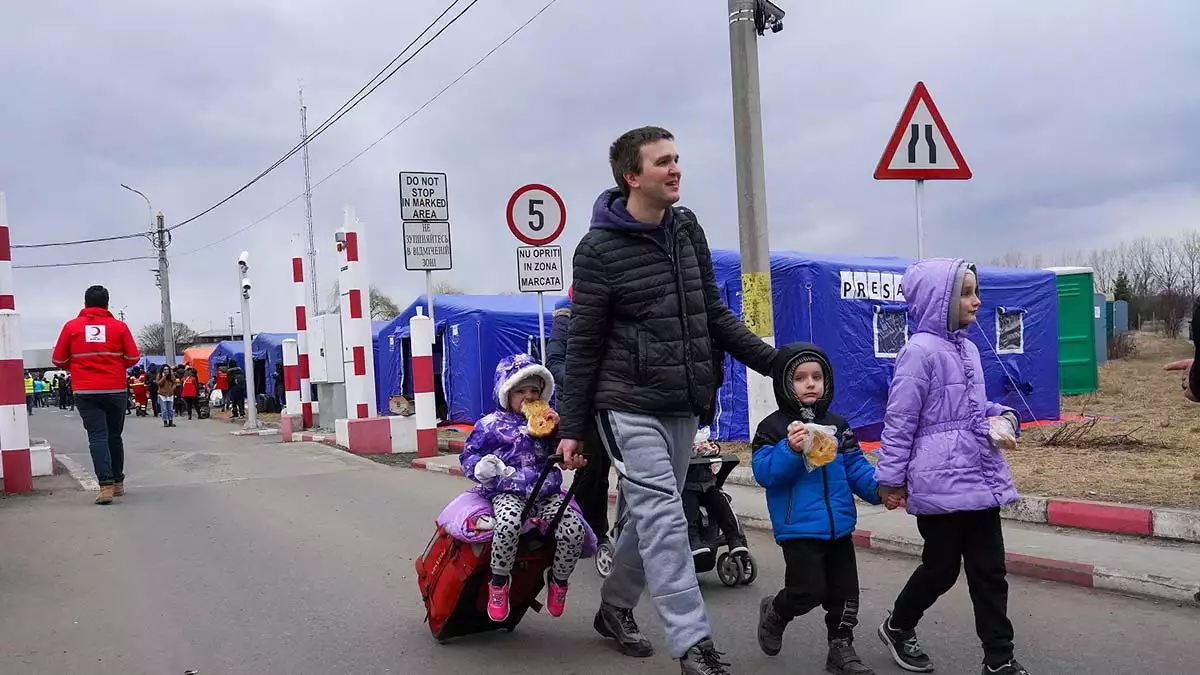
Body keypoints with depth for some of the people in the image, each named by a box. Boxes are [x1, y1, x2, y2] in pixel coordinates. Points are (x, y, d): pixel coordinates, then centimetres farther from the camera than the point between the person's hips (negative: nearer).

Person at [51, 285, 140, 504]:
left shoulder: (72, 326, 0)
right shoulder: (119, 326, -1)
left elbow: (58, 360, 3)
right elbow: (133, 357, -1)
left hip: (85, 392, -1)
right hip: (115, 390, 1)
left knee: (97, 437, -3)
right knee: (114, 436, 15)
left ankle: (106, 485, -16)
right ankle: (118, 483, 24)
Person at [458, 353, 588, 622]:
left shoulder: (545, 422, 18)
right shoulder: (491, 425, 6)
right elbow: (467, 456, 7)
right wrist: (480, 467, -15)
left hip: (545, 492, 4)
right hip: (508, 491, -4)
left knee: (574, 529, -20)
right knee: (509, 522, -38)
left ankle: (559, 579, 9)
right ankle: (499, 580, -13)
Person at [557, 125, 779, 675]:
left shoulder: (687, 229, 9)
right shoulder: (600, 249, -9)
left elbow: (714, 314, 16)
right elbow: (583, 347, -6)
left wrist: (774, 362, 12)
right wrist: (572, 428, -6)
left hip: (683, 407, 6)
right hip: (630, 406, -6)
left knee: (652, 516, 14)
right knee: (663, 517, -10)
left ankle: (615, 608, 32)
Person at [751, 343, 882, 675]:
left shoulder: (837, 425, 9)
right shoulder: (773, 427, -7)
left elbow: (855, 467, 9)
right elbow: (764, 473, -14)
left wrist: (878, 488, -9)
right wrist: (791, 451, -29)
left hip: (839, 525, 6)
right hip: (799, 527, -5)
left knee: (844, 591, 10)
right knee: (809, 591, -6)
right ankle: (774, 612, 24)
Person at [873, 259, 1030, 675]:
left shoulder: (967, 349, 10)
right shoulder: (920, 350, -14)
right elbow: (899, 419, -12)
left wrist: (1002, 418, -1)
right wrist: (891, 478, -9)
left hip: (980, 476, 7)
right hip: (941, 482, -7)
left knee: (989, 570, 8)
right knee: (941, 567, 6)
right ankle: (897, 627, 31)